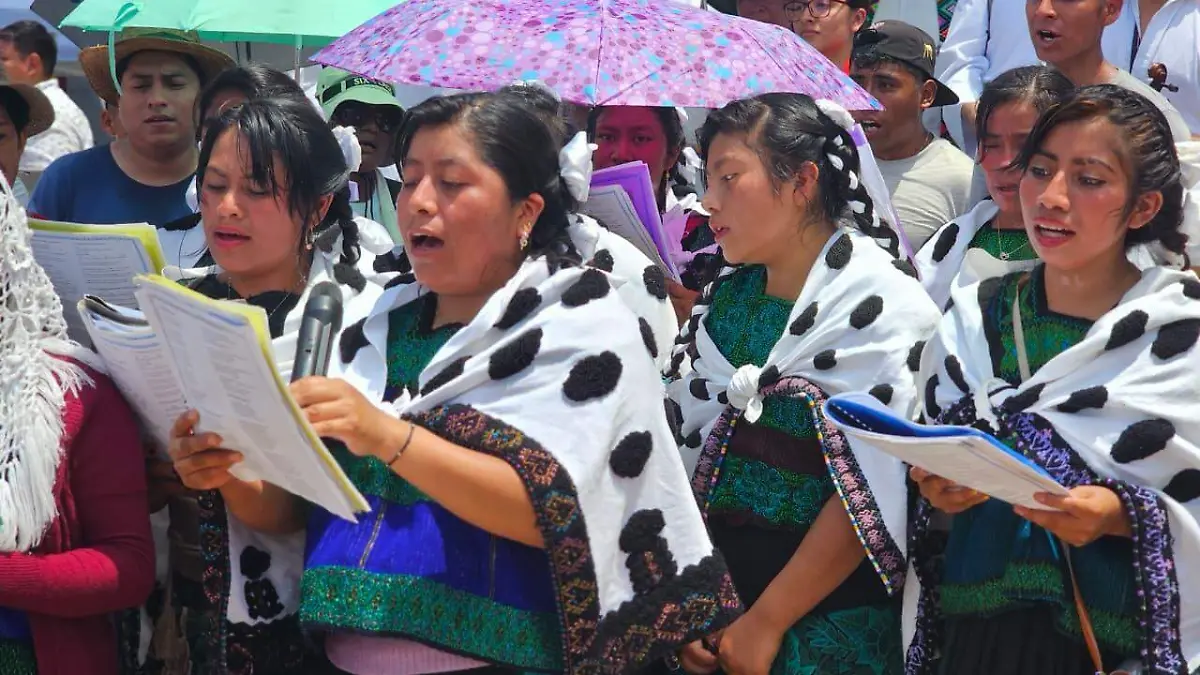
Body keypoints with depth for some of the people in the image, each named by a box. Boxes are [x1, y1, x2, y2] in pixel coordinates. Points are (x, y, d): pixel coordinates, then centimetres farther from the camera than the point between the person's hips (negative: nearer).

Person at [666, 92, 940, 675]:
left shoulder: (877, 303, -12)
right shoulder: (724, 297, 7)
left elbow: (870, 493, -18)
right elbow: (683, 442, 6)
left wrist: (766, 622, -17)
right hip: (714, 584, 6)